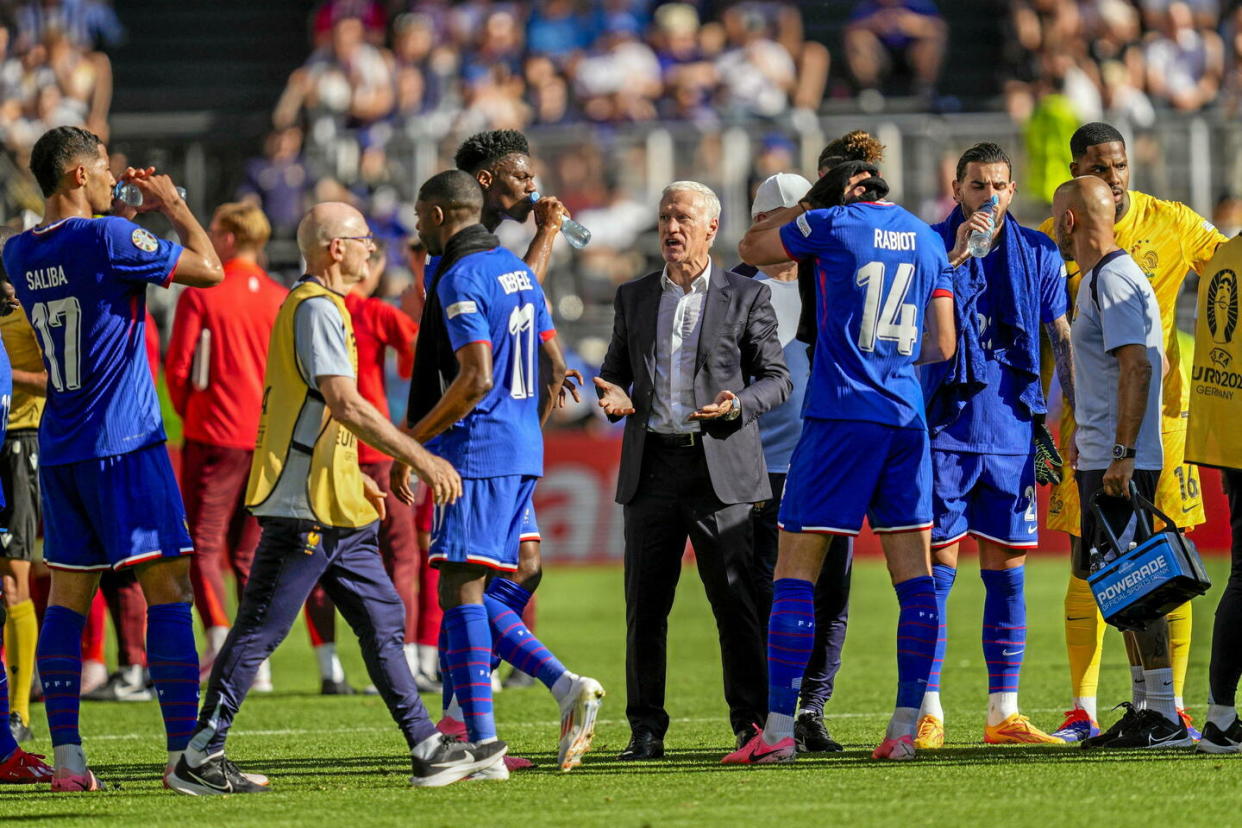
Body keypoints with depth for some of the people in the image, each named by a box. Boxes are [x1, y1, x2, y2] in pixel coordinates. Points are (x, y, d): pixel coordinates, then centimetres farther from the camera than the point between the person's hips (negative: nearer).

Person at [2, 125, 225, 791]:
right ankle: (185, 754, -10)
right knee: (168, 591, -5)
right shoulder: (109, 238, -14)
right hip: (124, 444, -7)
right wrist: (172, 205, 6)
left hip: (59, 454, 7)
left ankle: (66, 759, 3)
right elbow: (209, 268, -8)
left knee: (67, 598, 7)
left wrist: (129, 212, 27)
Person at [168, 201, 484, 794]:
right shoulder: (316, 309, -14)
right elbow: (344, 401, -24)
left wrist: (355, 478, 29)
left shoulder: (319, 306, 19)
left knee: (383, 619, 9)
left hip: (334, 509, 11)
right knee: (260, 629, -7)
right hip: (304, 506, -11)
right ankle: (199, 759, -3)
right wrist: (421, 458, -23)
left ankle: (429, 751, 10)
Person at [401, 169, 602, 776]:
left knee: (461, 594, -8)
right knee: (479, 596, 14)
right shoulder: (517, 271, 16)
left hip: (476, 453, -9)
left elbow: (476, 378, -21)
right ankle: (566, 687, 0)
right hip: (521, 454, 9)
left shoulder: (460, 279, -12)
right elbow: (553, 367, 18)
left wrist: (410, 442, -15)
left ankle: (482, 748, -12)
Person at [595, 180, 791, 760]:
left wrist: (737, 404, -14)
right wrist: (613, 395, -4)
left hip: (719, 466, -3)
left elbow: (777, 378, 5)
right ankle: (646, 729, 7)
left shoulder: (747, 297, 5)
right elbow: (615, 370, 20)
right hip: (652, 467, 3)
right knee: (645, 605, 2)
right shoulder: (634, 298, 15)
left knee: (735, 601, -4)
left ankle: (752, 722, 2)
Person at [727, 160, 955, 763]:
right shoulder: (927, 241, 13)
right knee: (914, 576, 6)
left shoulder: (834, 225, -2)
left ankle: (778, 729, -9)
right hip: (907, 419, 5)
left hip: (840, 415, -5)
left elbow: (750, 248, 12)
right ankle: (905, 728, 1)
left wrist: (810, 205, 19)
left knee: (793, 573, -3)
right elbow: (942, 346, 16)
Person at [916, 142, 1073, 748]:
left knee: (1007, 572, 6)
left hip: (1013, 434, 3)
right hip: (946, 430, -3)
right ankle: (927, 712, -3)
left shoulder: (1038, 255, 9)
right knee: (938, 567, -5)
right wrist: (956, 255, -21)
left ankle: (1003, 713, 10)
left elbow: (1062, 340, 14)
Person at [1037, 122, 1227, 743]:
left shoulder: (1171, 225, 1)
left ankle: (1169, 705, 5)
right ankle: (1082, 711, 3)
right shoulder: (1053, 242, 0)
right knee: (1086, 566, 0)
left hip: (1160, 411, 0)